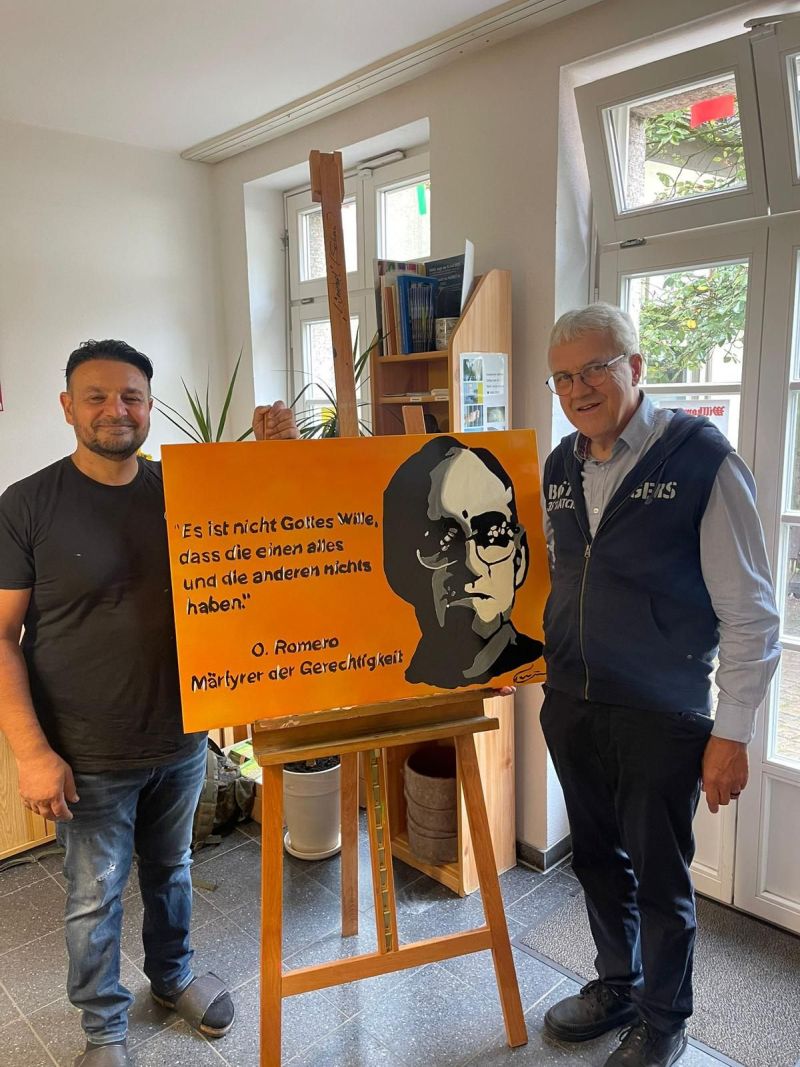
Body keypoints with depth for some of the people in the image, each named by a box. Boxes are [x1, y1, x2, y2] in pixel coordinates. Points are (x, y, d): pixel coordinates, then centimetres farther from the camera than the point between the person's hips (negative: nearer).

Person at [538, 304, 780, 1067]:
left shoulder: (701, 459, -14)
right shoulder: (559, 469, 4)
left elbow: (750, 614, -12)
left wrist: (731, 732, -12)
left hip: (660, 717, -5)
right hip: (569, 705, 5)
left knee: (659, 879, 12)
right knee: (598, 860, 21)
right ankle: (616, 986, 46)